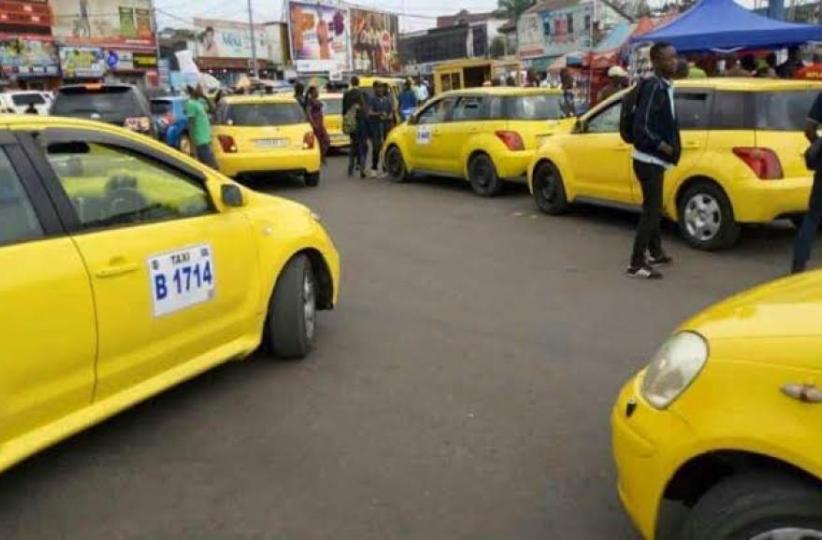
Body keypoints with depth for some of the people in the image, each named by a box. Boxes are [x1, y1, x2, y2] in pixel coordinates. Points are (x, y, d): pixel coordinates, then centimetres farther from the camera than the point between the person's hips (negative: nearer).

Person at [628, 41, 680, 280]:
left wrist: (669, 147, 9)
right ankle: (636, 263, -3)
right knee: (652, 211, -8)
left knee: (654, 208, 20)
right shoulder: (654, 86, -18)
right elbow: (641, 126, -24)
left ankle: (655, 253, 34)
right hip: (649, 159, -10)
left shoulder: (664, 86, 12)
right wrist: (665, 147, -19)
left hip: (654, 159, 10)